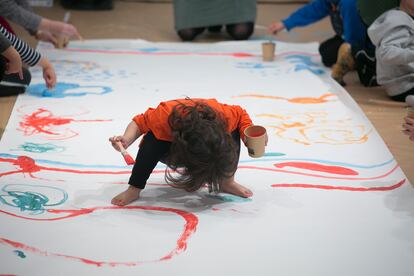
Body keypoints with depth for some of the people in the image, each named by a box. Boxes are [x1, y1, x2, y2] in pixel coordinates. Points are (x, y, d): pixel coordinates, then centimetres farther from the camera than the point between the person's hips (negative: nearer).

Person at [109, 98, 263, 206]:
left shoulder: (223, 114, -38)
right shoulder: (164, 115, -45)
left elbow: (241, 115, -14)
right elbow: (139, 123, -26)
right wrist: (126, 140, -45)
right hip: (170, 151, -2)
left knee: (234, 132, -24)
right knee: (152, 140, -37)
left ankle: (227, 183, -7)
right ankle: (134, 190, -22)